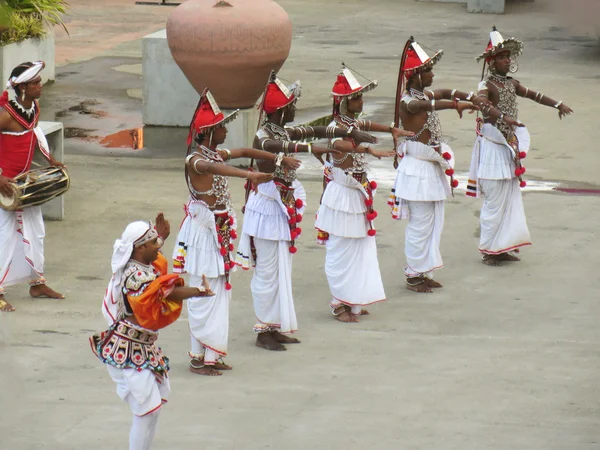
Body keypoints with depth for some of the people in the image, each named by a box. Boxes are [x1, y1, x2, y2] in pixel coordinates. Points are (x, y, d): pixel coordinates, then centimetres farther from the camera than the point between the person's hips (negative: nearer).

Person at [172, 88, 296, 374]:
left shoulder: (217, 154, 10)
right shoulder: (195, 159, -18)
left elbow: (244, 152, 20)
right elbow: (212, 168, -39)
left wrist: (280, 160, 14)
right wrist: (249, 175, -53)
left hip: (221, 229, 9)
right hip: (203, 229, -9)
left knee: (220, 291, 11)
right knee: (204, 292, -7)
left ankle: (212, 355, 15)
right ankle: (199, 357, -3)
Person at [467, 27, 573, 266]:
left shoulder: (511, 84, 11)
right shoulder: (487, 85, -14)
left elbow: (534, 95, 24)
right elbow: (483, 105, -34)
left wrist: (558, 105, 21)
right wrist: (503, 117, -49)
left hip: (510, 146, 8)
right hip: (493, 147, -8)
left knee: (511, 199, 11)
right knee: (495, 200, -6)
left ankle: (503, 247, 19)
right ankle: (488, 250, 2)